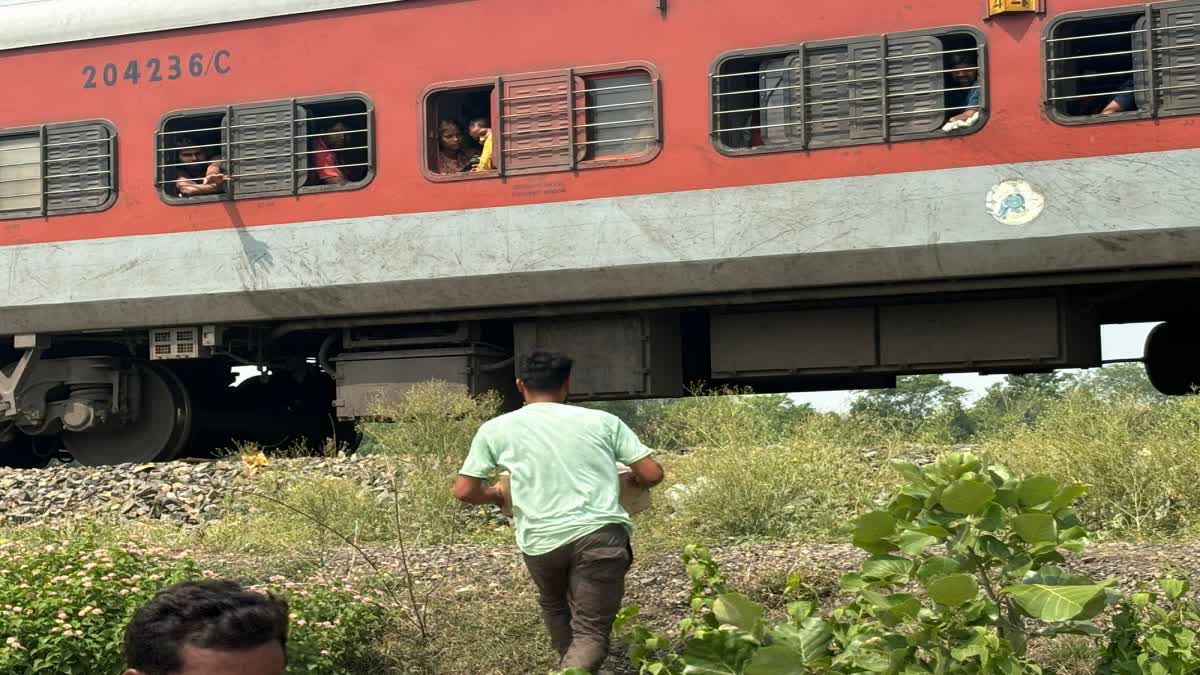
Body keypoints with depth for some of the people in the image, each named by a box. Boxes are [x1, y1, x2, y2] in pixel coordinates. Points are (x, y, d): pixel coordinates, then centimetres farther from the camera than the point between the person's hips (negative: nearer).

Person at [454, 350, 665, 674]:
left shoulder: (495, 429, 10)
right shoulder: (602, 421, 10)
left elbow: (464, 490, 10)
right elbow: (652, 473, 8)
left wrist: (495, 495, 32)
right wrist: (630, 480, 32)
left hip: (540, 539, 1)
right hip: (599, 533, -1)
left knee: (555, 608, 30)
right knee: (591, 632, 2)